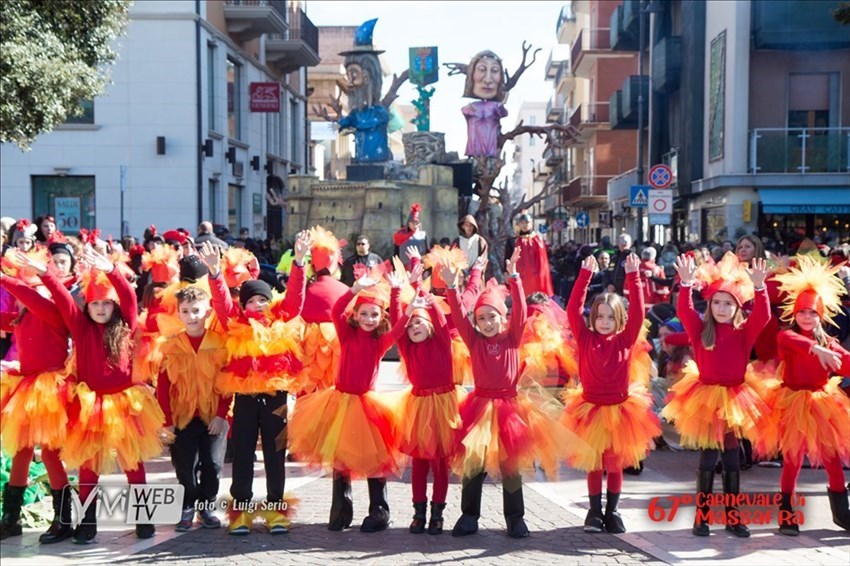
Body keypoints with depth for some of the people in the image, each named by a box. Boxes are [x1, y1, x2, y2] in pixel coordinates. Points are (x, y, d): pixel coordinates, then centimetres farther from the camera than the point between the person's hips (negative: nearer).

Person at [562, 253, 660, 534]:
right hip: (591, 409, 0)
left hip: (620, 410, 1)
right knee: (593, 465, 9)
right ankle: (594, 512, 21)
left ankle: (612, 512, 23)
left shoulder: (625, 340, -2)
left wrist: (633, 277, -15)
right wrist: (585, 275, -15)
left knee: (615, 465, 10)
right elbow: (573, 310, -12)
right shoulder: (586, 339, -3)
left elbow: (638, 313, -11)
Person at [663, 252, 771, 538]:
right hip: (706, 398, -1)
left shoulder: (744, 332, 0)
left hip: (734, 399, 1)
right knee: (707, 459, 4)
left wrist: (758, 287, -28)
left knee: (732, 460, 9)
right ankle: (702, 515, 12)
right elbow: (684, 311, -16)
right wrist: (686, 283, -28)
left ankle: (732, 517, 18)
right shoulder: (701, 329, -1)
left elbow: (763, 316, -15)